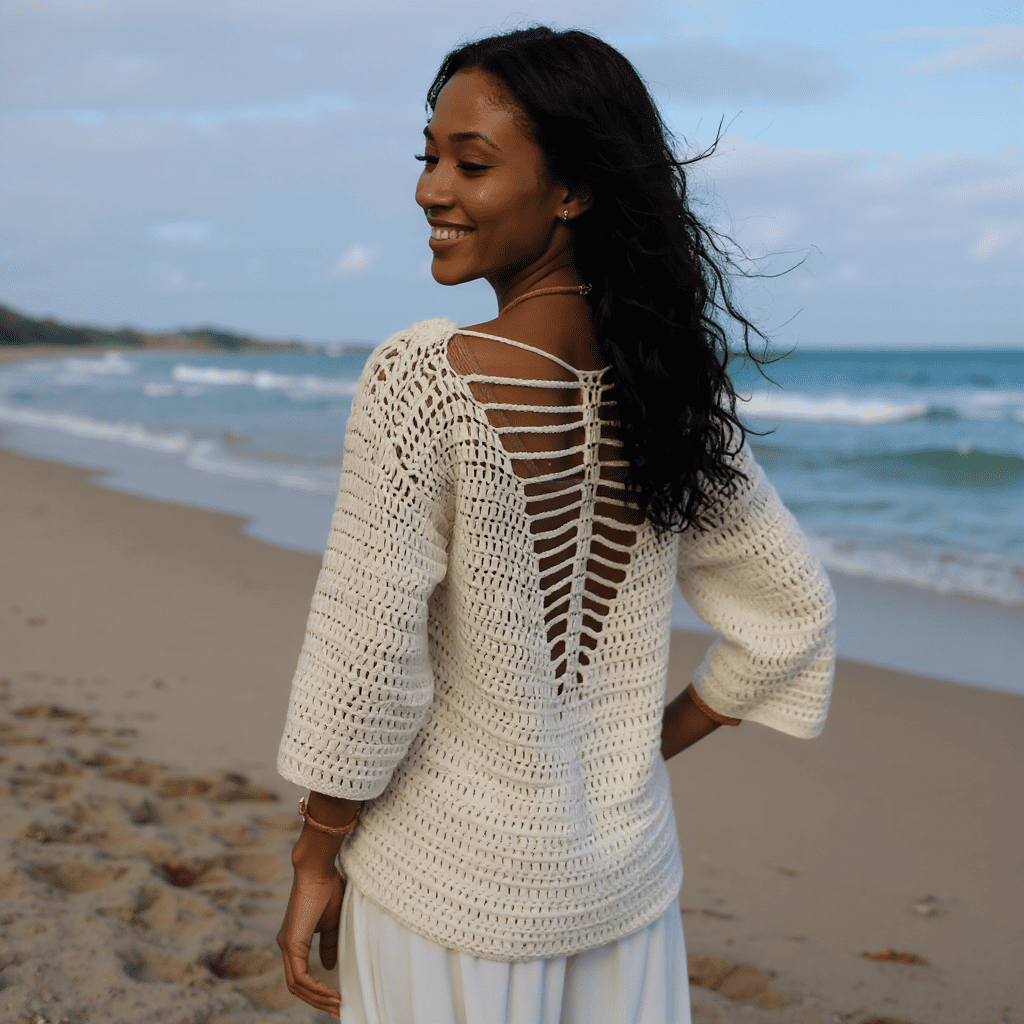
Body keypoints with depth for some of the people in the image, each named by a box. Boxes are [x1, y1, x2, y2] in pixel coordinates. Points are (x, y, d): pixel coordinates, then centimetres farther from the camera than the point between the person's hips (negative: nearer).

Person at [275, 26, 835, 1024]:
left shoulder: (422, 380, -21)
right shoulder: (668, 391, -4)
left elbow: (365, 663, -19)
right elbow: (792, 616, 5)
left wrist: (316, 859, -6)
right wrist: (646, 753, 13)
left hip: (449, 882, -4)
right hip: (625, 876, 5)